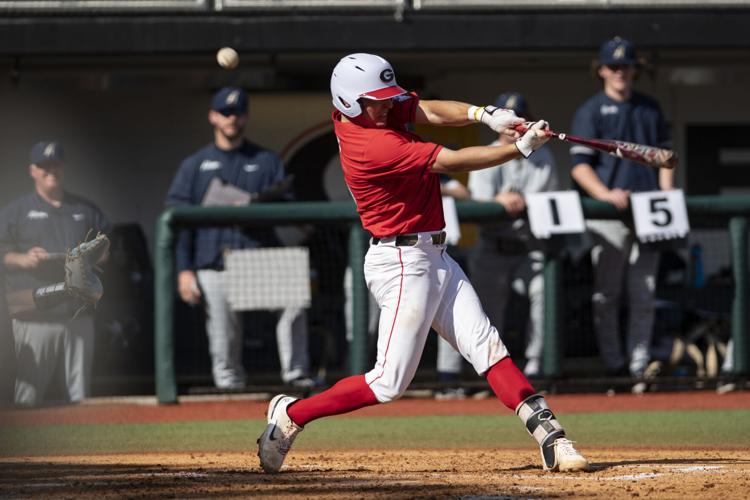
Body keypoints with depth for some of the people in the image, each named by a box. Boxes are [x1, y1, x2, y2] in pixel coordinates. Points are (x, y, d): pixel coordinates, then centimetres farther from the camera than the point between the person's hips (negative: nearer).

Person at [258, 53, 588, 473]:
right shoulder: (372, 146, -24)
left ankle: (549, 435, -4)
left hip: (434, 258, 10)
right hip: (402, 262, -10)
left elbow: (432, 111, -2)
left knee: (487, 347, 1)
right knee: (389, 384, -6)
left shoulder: (380, 111, 3)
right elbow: (454, 161, -22)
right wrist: (521, 148, -19)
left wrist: (483, 114, -22)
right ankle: (291, 415, 8)